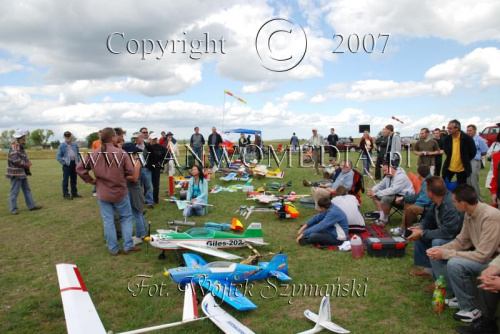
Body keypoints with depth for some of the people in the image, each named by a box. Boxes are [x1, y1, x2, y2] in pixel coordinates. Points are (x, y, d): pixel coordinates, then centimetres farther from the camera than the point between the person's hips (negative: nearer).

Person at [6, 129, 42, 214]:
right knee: (14, 191, -1)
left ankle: (31, 205, 20)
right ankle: (13, 209, 8)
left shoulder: (20, 146, 13)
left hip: (22, 172, 10)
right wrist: (25, 164, -15)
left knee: (27, 189, 13)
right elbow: (15, 159, -26)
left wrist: (28, 162, 0)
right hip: (16, 172, -10)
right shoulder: (14, 146, -17)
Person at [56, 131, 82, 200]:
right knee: (65, 180, 0)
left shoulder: (74, 145, 10)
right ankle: (65, 194, 5)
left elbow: (78, 154, 16)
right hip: (67, 164, -4)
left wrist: (78, 162, 8)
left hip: (74, 163, 5)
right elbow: (58, 156, -5)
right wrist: (64, 162, -12)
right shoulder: (61, 146, -3)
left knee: (74, 179, 12)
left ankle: (74, 193, 21)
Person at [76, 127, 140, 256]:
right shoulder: (121, 152, -14)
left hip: (103, 194, 3)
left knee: (108, 221, 10)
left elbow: (79, 168, 0)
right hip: (120, 192, -2)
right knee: (126, 218, 14)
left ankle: (113, 249, 17)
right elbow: (130, 171, -13)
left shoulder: (92, 154, -4)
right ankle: (128, 246, 15)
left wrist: (90, 180, 9)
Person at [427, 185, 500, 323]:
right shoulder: (469, 213, -3)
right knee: (436, 256, 0)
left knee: (455, 264, -32)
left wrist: (445, 253, -27)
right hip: (481, 253, 9)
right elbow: (461, 242, 5)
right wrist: (440, 249, -13)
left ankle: (470, 308, -10)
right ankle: (458, 295, 7)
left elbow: (482, 256, -30)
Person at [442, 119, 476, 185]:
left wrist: (466, 160, 3)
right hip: (449, 167, 3)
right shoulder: (447, 138, -4)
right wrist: (450, 158, 10)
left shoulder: (467, 138, -14)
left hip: (462, 168, -3)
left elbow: (473, 151, -4)